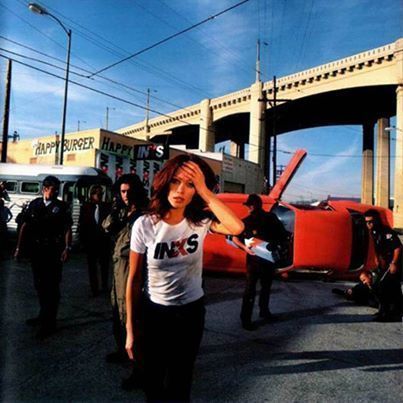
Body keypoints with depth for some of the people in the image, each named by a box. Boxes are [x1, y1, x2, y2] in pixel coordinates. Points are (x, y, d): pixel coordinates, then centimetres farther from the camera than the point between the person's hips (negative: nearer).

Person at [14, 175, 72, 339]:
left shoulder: (62, 206, -4)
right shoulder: (34, 204, 5)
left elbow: (67, 229, -9)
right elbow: (25, 226, 8)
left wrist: (67, 248, -22)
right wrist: (18, 247, 4)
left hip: (54, 252, -4)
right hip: (36, 250, 4)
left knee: (52, 287, 1)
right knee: (39, 284, 17)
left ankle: (50, 322, 12)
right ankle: (43, 315, 35)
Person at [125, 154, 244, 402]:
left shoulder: (200, 221, -12)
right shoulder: (144, 225, -15)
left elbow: (237, 227, -33)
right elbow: (134, 279, -8)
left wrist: (205, 191, -28)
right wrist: (131, 329, -4)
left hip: (191, 311, 1)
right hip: (154, 312, 0)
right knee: (152, 383, 20)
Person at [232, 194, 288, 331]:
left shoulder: (271, 218, 2)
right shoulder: (246, 221, -4)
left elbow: (282, 234, 5)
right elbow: (234, 237, -4)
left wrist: (275, 243, -12)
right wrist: (245, 247, -21)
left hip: (269, 257, 4)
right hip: (254, 258, -4)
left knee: (266, 286, 19)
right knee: (250, 289, -5)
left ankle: (264, 311, 38)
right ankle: (245, 319, 1)